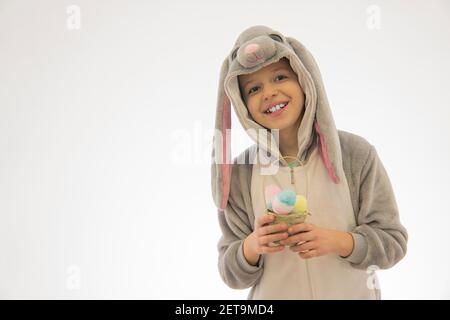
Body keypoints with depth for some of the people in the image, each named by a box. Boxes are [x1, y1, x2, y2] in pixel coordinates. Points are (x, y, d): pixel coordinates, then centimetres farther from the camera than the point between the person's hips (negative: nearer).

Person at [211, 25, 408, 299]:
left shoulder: (356, 154, -15)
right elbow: (232, 274, -7)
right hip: (272, 295, 1)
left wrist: (336, 241, -26)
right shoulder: (240, 173, -12)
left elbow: (393, 242, -10)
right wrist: (253, 246, -26)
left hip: (353, 293, 0)